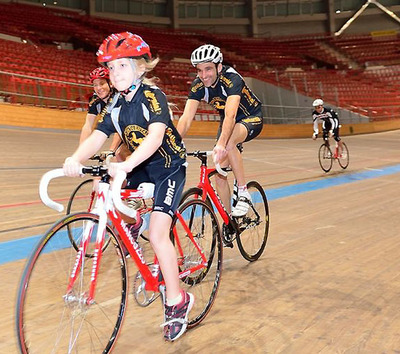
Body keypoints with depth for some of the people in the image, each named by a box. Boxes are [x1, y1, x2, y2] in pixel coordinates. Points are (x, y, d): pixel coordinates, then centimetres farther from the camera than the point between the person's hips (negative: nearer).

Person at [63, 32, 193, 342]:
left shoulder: (152, 95, -20)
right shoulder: (117, 104, 0)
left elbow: (156, 133, -37)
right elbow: (98, 136, -12)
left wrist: (128, 163, -53)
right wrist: (75, 159, -33)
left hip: (169, 167, -7)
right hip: (140, 167, 7)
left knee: (157, 234, -17)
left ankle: (177, 301, -2)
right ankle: (131, 225, 23)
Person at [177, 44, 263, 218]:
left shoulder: (232, 79, -31)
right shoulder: (198, 85, -17)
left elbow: (230, 114, -46)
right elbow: (186, 118, -24)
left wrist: (221, 144, -60)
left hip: (251, 118, -5)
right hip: (227, 121, 6)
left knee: (228, 143, -38)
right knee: (219, 174, -4)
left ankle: (243, 193, -23)